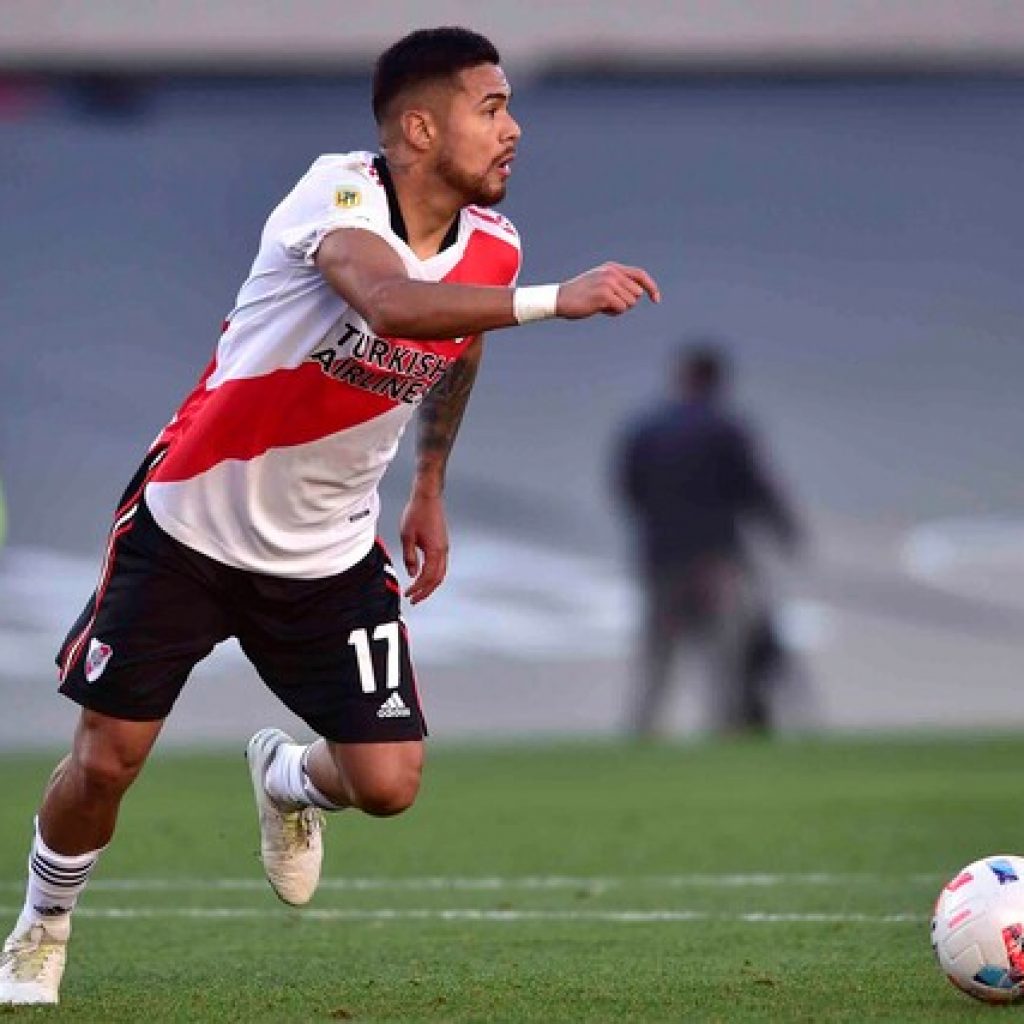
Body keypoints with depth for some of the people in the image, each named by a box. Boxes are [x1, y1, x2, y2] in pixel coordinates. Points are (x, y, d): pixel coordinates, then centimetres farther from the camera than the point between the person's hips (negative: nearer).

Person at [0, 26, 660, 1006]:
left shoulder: (490, 246, -6)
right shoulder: (339, 194, -26)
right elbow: (392, 303, -48)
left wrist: (430, 490, 22)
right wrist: (554, 299, -56)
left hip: (329, 554, 5)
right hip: (191, 522, -5)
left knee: (387, 782, -6)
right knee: (104, 764, -2)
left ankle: (286, 780, 31)